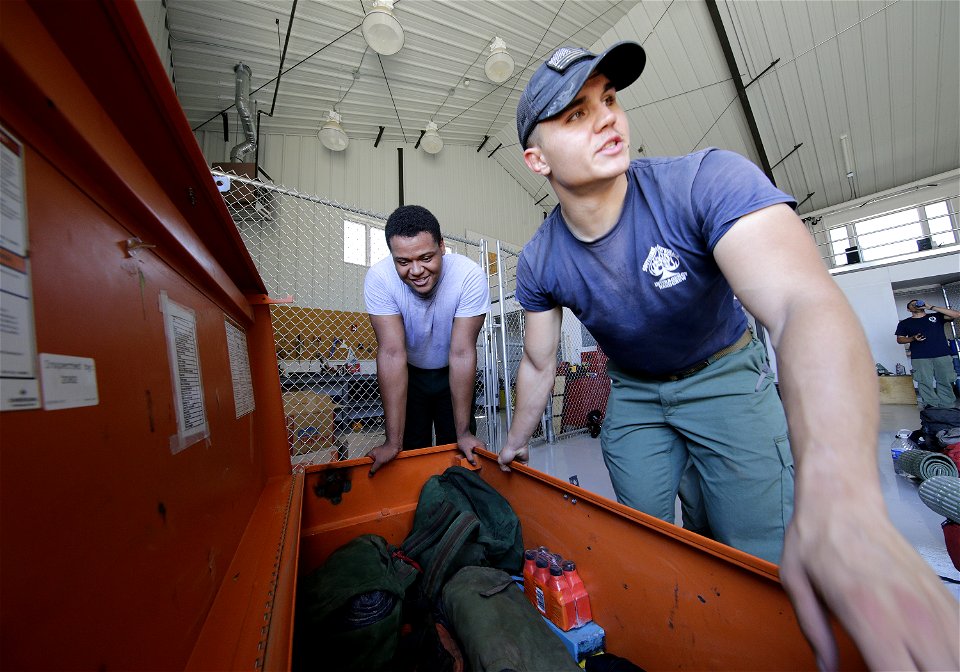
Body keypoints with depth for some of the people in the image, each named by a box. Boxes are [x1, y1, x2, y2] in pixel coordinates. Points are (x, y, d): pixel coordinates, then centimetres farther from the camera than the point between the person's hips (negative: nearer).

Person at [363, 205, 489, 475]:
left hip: (452, 375, 0)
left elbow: (462, 353, -27)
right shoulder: (379, 278, -26)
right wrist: (393, 441, -28)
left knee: (458, 454, 3)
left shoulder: (470, 276, -28)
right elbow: (392, 353, -29)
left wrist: (463, 433, -23)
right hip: (409, 374, 1)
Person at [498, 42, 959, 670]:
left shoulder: (707, 182, -26)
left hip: (727, 378, -2)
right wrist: (515, 444, 4)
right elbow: (539, 364, -3)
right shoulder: (539, 262, -15)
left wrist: (838, 502, -56)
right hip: (633, 394, 3)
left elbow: (806, 303, -42)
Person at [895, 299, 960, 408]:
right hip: (920, 358, -1)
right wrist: (913, 338, -11)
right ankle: (932, 406, 1)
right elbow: (900, 339, 10)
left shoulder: (936, 316, 13)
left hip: (943, 355, 1)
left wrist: (931, 307, -4)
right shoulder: (904, 323, 11)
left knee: (945, 382, 2)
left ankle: (947, 407, 9)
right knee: (925, 383, -4)